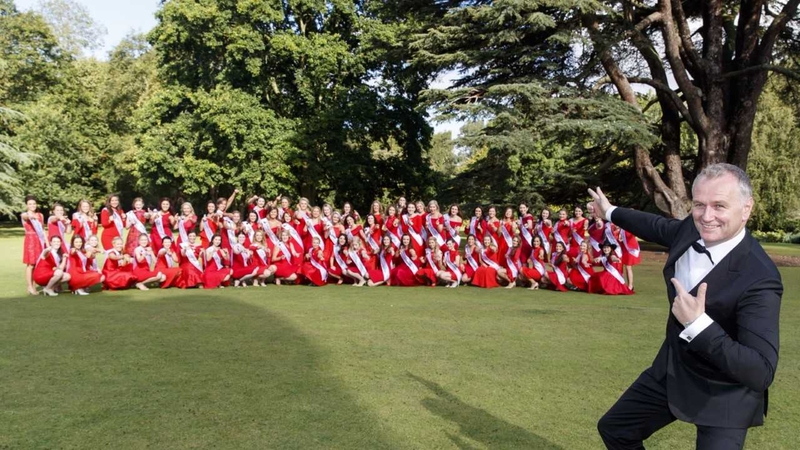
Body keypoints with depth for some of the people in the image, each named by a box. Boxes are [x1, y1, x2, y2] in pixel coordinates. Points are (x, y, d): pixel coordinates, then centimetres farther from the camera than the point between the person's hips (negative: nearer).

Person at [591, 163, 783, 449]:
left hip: (722, 396, -7)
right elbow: (659, 227, 14)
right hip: (671, 372, 7)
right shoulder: (693, 229, -11)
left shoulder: (759, 279, -31)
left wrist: (698, 323, -38)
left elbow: (761, 373, -33)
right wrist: (611, 212, 28)